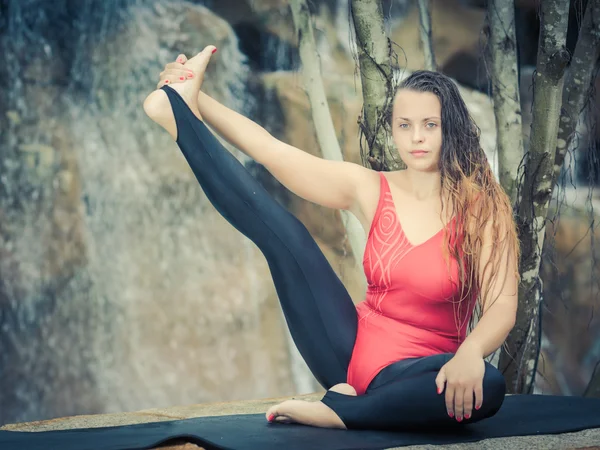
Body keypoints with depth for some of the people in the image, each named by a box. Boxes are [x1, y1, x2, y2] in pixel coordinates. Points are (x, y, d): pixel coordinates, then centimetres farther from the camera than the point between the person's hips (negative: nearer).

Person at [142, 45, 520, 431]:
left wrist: (470, 353, -37)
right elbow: (272, 151, -1)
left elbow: (501, 307, -16)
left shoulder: (482, 208, -5)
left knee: (486, 388, -37)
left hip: (412, 372, -2)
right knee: (285, 232, -9)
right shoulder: (370, 190, 3)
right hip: (352, 348, 3)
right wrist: (198, 100, -8)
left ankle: (331, 412, -28)